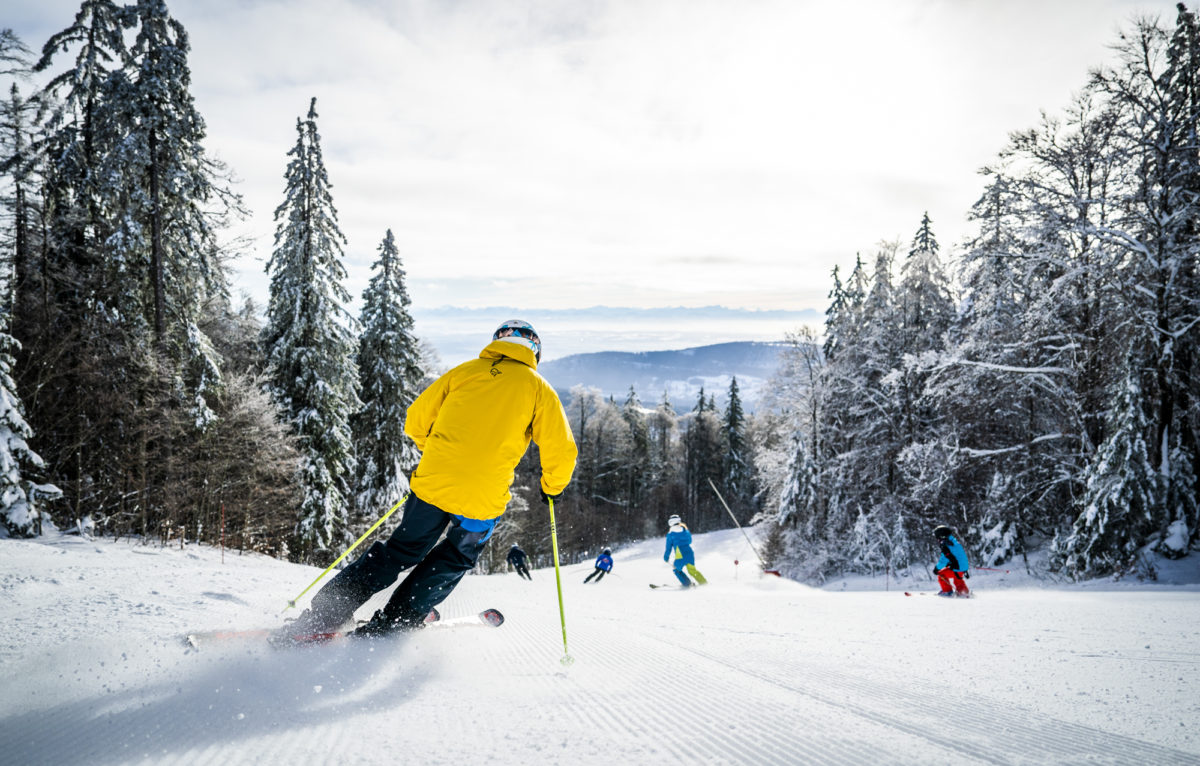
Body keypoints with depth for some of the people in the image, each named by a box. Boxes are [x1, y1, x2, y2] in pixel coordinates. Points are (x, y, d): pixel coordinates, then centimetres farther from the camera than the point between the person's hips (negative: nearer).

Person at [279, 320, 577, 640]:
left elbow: (416, 421, 15)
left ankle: (319, 618, 16)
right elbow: (562, 451, 3)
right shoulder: (538, 388, 6)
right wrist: (552, 488, 22)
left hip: (434, 482, 2)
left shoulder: (465, 371, 13)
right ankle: (392, 623, 17)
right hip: (483, 498, -2)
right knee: (454, 560, 23)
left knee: (402, 550, 19)